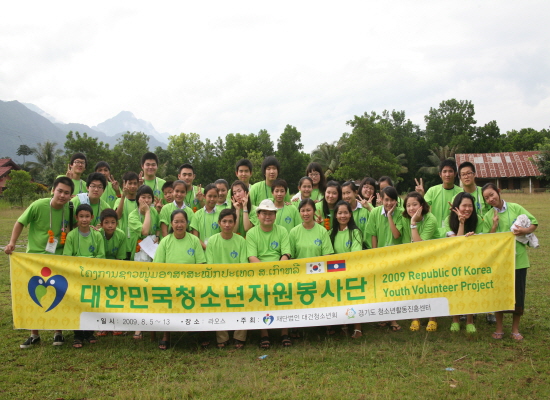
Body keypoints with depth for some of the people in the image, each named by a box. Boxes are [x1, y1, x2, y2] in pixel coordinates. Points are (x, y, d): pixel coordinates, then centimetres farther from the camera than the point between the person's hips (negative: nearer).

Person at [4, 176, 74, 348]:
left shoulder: (69, 210, -9)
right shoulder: (38, 205, -17)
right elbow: (20, 223, -5)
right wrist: (12, 242, -11)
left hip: (58, 258, 1)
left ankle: (58, 332, 22)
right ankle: (34, 335, 24)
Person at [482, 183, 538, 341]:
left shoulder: (515, 208, -1)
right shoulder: (487, 217, 1)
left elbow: (534, 223, 3)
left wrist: (524, 231, -17)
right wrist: (495, 225, -15)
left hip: (519, 258, 0)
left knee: (518, 293, 6)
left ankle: (515, 329, 23)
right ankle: (499, 328, 23)